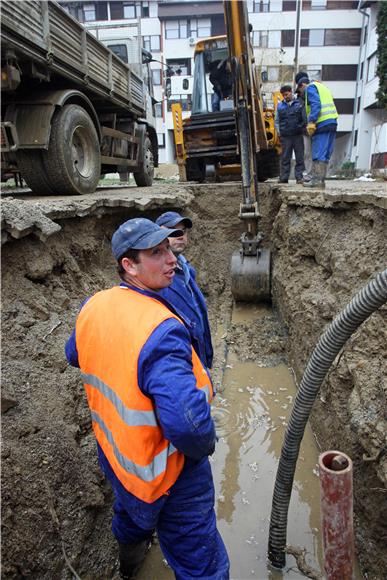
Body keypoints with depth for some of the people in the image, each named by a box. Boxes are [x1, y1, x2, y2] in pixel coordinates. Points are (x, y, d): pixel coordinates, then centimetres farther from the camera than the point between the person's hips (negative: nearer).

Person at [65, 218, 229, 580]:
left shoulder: (93, 306, -10)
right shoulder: (160, 329, -35)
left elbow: (75, 354, 11)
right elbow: (187, 421, -40)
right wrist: (204, 444, -18)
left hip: (114, 451, 8)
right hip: (167, 470, -8)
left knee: (131, 508, 38)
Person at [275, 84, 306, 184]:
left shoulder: (299, 103, 7)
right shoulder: (280, 105, 12)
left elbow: (305, 118, 8)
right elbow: (276, 121, 16)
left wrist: (303, 129, -4)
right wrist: (279, 131, 4)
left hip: (298, 135, -1)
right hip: (285, 136, 1)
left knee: (299, 157, 0)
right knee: (285, 158, 2)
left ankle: (299, 177, 6)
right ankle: (283, 178, 6)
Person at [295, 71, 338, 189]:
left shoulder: (310, 88, 2)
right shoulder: (322, 87, 29)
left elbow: (316, 105, -14)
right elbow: (328, 106, 23)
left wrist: (311, 122, -18)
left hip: (322, 124, -9)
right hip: (332, 123, 9)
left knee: (318, 155, -10)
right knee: (325, 155, 8)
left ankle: (316, 180, -12)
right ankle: (321, 180, 11)